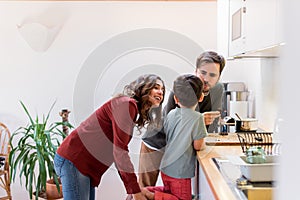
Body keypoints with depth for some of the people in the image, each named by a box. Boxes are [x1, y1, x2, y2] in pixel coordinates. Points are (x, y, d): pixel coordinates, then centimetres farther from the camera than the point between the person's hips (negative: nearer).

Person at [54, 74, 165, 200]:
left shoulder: (132, 109, 17)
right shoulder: (126, 104, -14)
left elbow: (118, 154, 16)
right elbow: (119, 151, -20)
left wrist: (131, 190, 11)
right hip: (73, 160, -10)